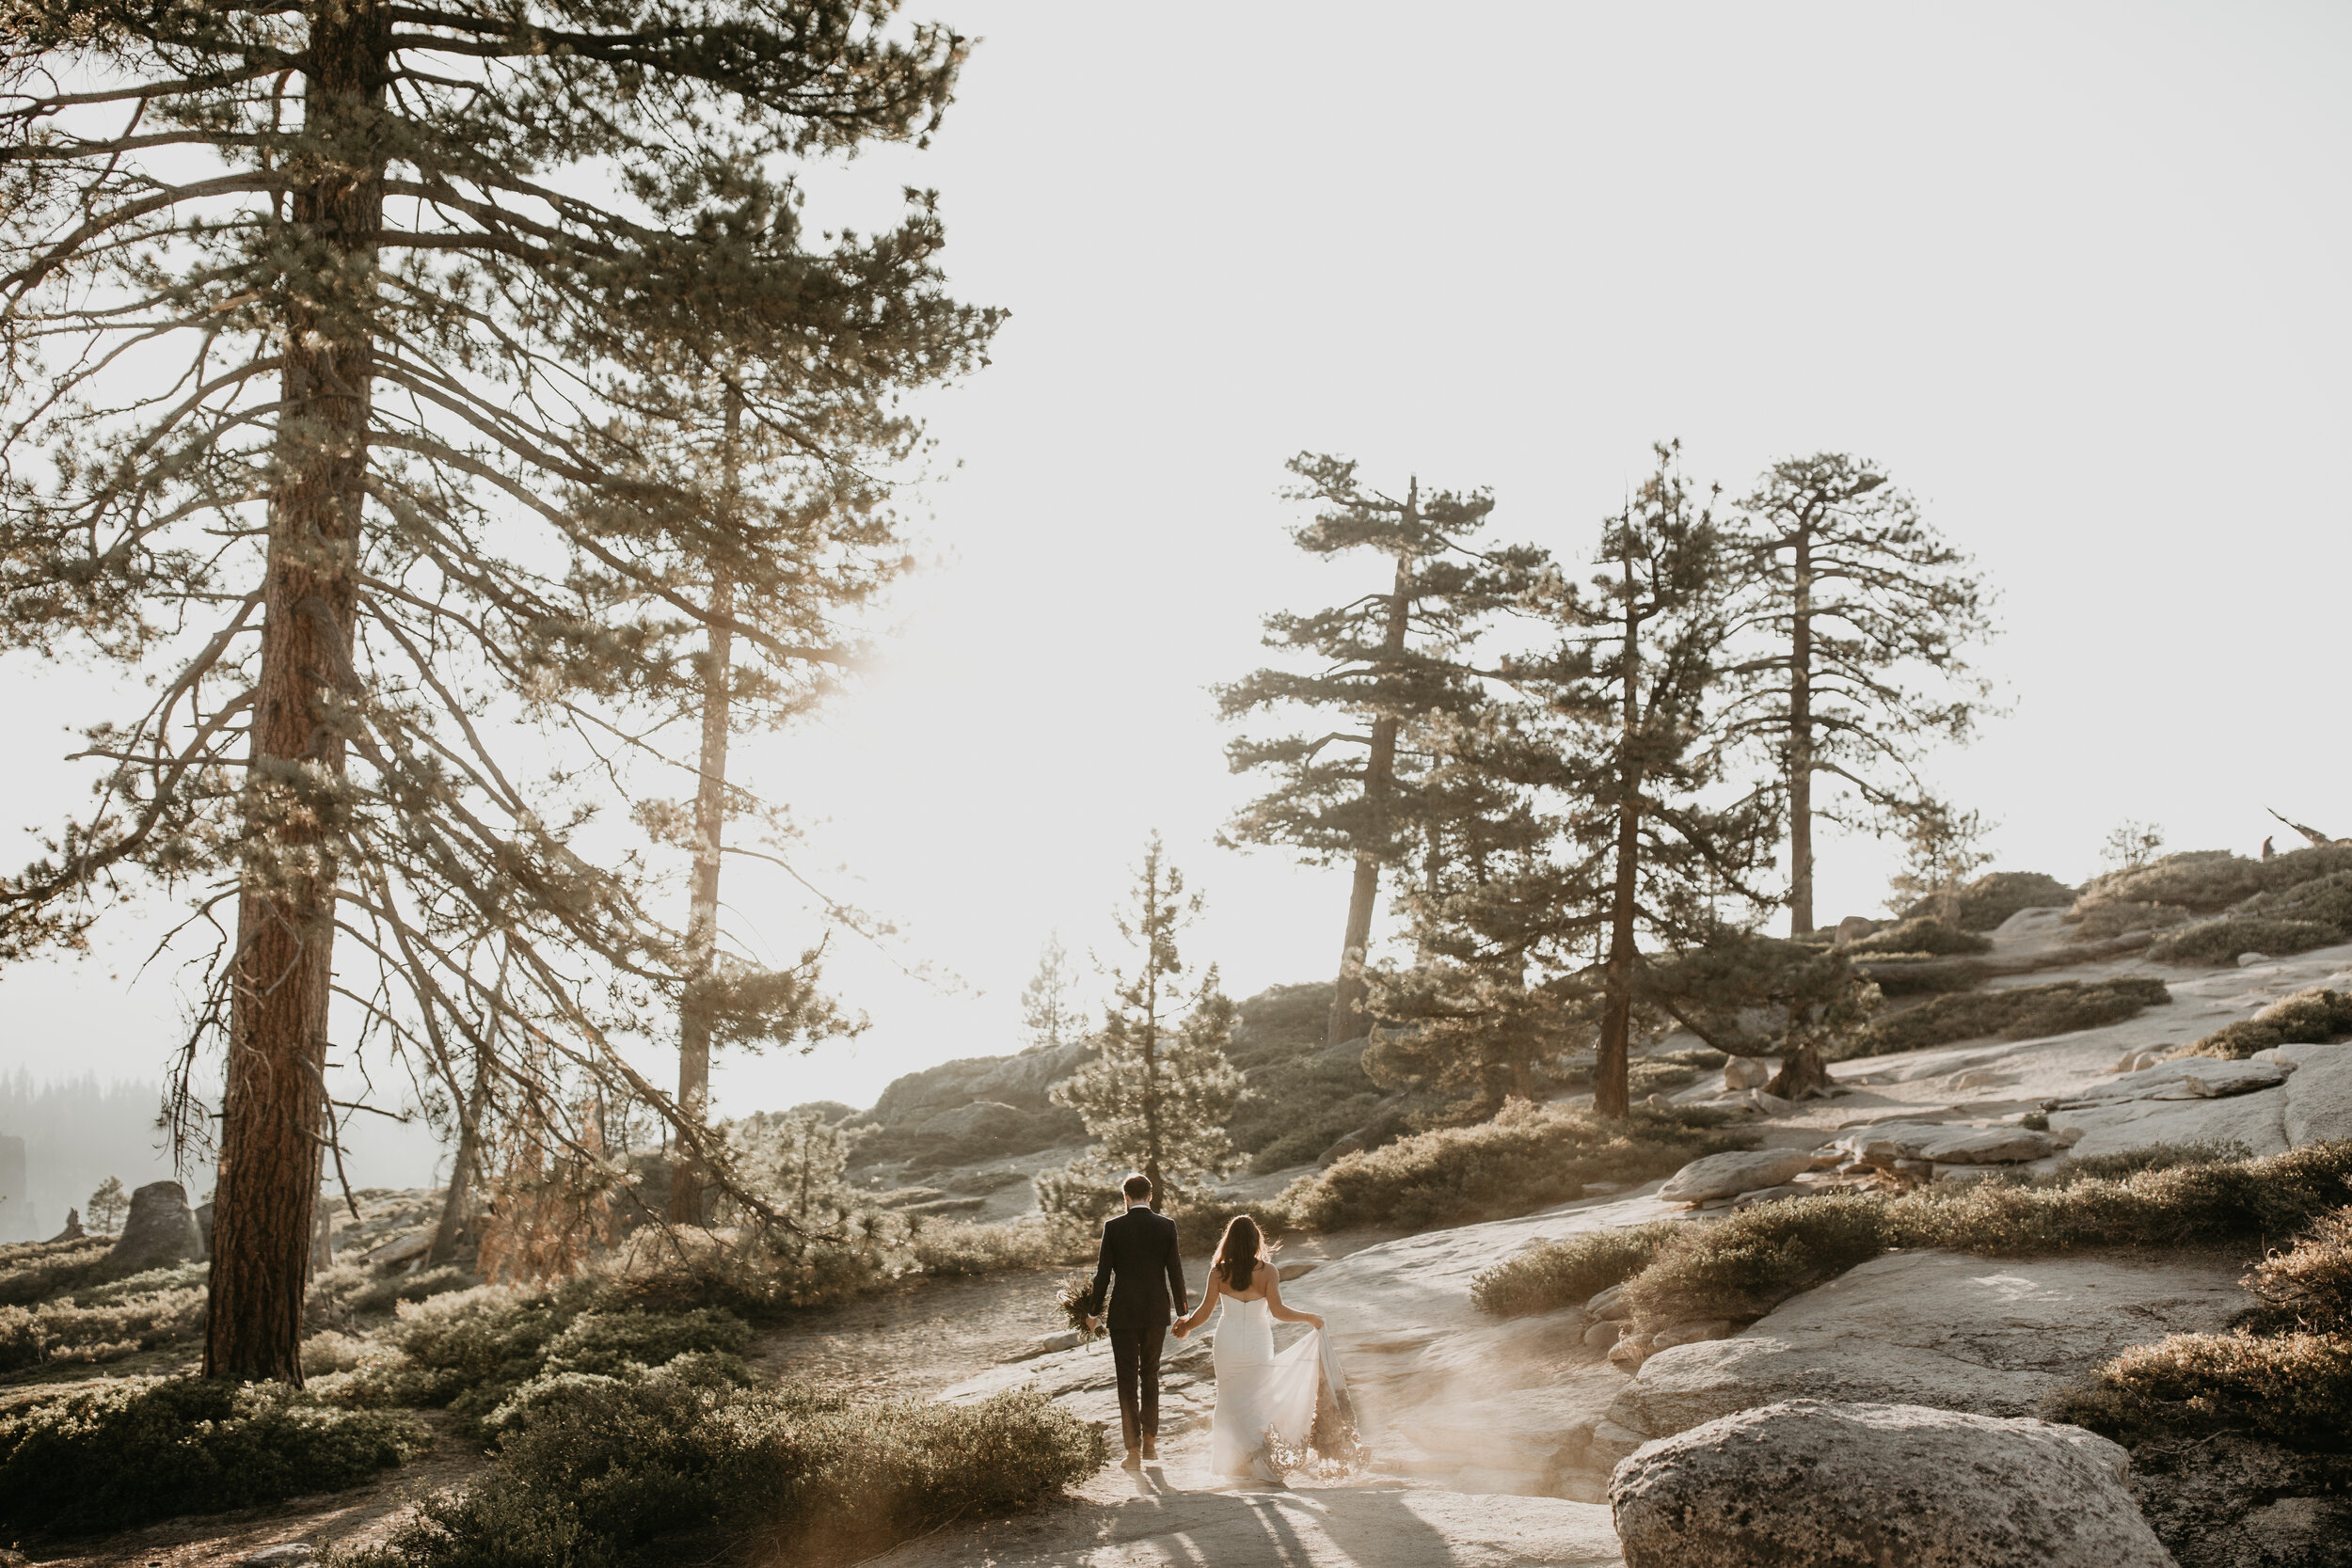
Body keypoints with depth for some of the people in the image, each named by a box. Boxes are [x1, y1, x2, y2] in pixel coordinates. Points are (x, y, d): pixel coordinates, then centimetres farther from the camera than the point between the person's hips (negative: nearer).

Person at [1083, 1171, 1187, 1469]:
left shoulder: (1113, 1227, -7)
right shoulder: (1166, 1226, -3)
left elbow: (1103, 1273, -6)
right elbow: (1175, 1270, -1)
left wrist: (1093, 1311, 5)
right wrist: (1181, 1312, 8)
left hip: (1124, 1313, -2)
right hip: (1157, 1312, 2)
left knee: (1127, 1381, 4)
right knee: (1150, 1375, 20)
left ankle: (1134, 1451, 3)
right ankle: (1150, 1441, 23)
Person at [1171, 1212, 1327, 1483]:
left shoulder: (1219, 1271, -8)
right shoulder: (1266, 1270, -11)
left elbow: (1205, 1310, -6)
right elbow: (1278, 1311, -15)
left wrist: (1186, 1326, 13)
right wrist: (1309, 1318, -1)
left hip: (1228, 1342, 0)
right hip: (1258, 1343, 0)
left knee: (1230, 1399, 14)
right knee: (1258, 1399, 15)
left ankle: (1229, 1462, 12)